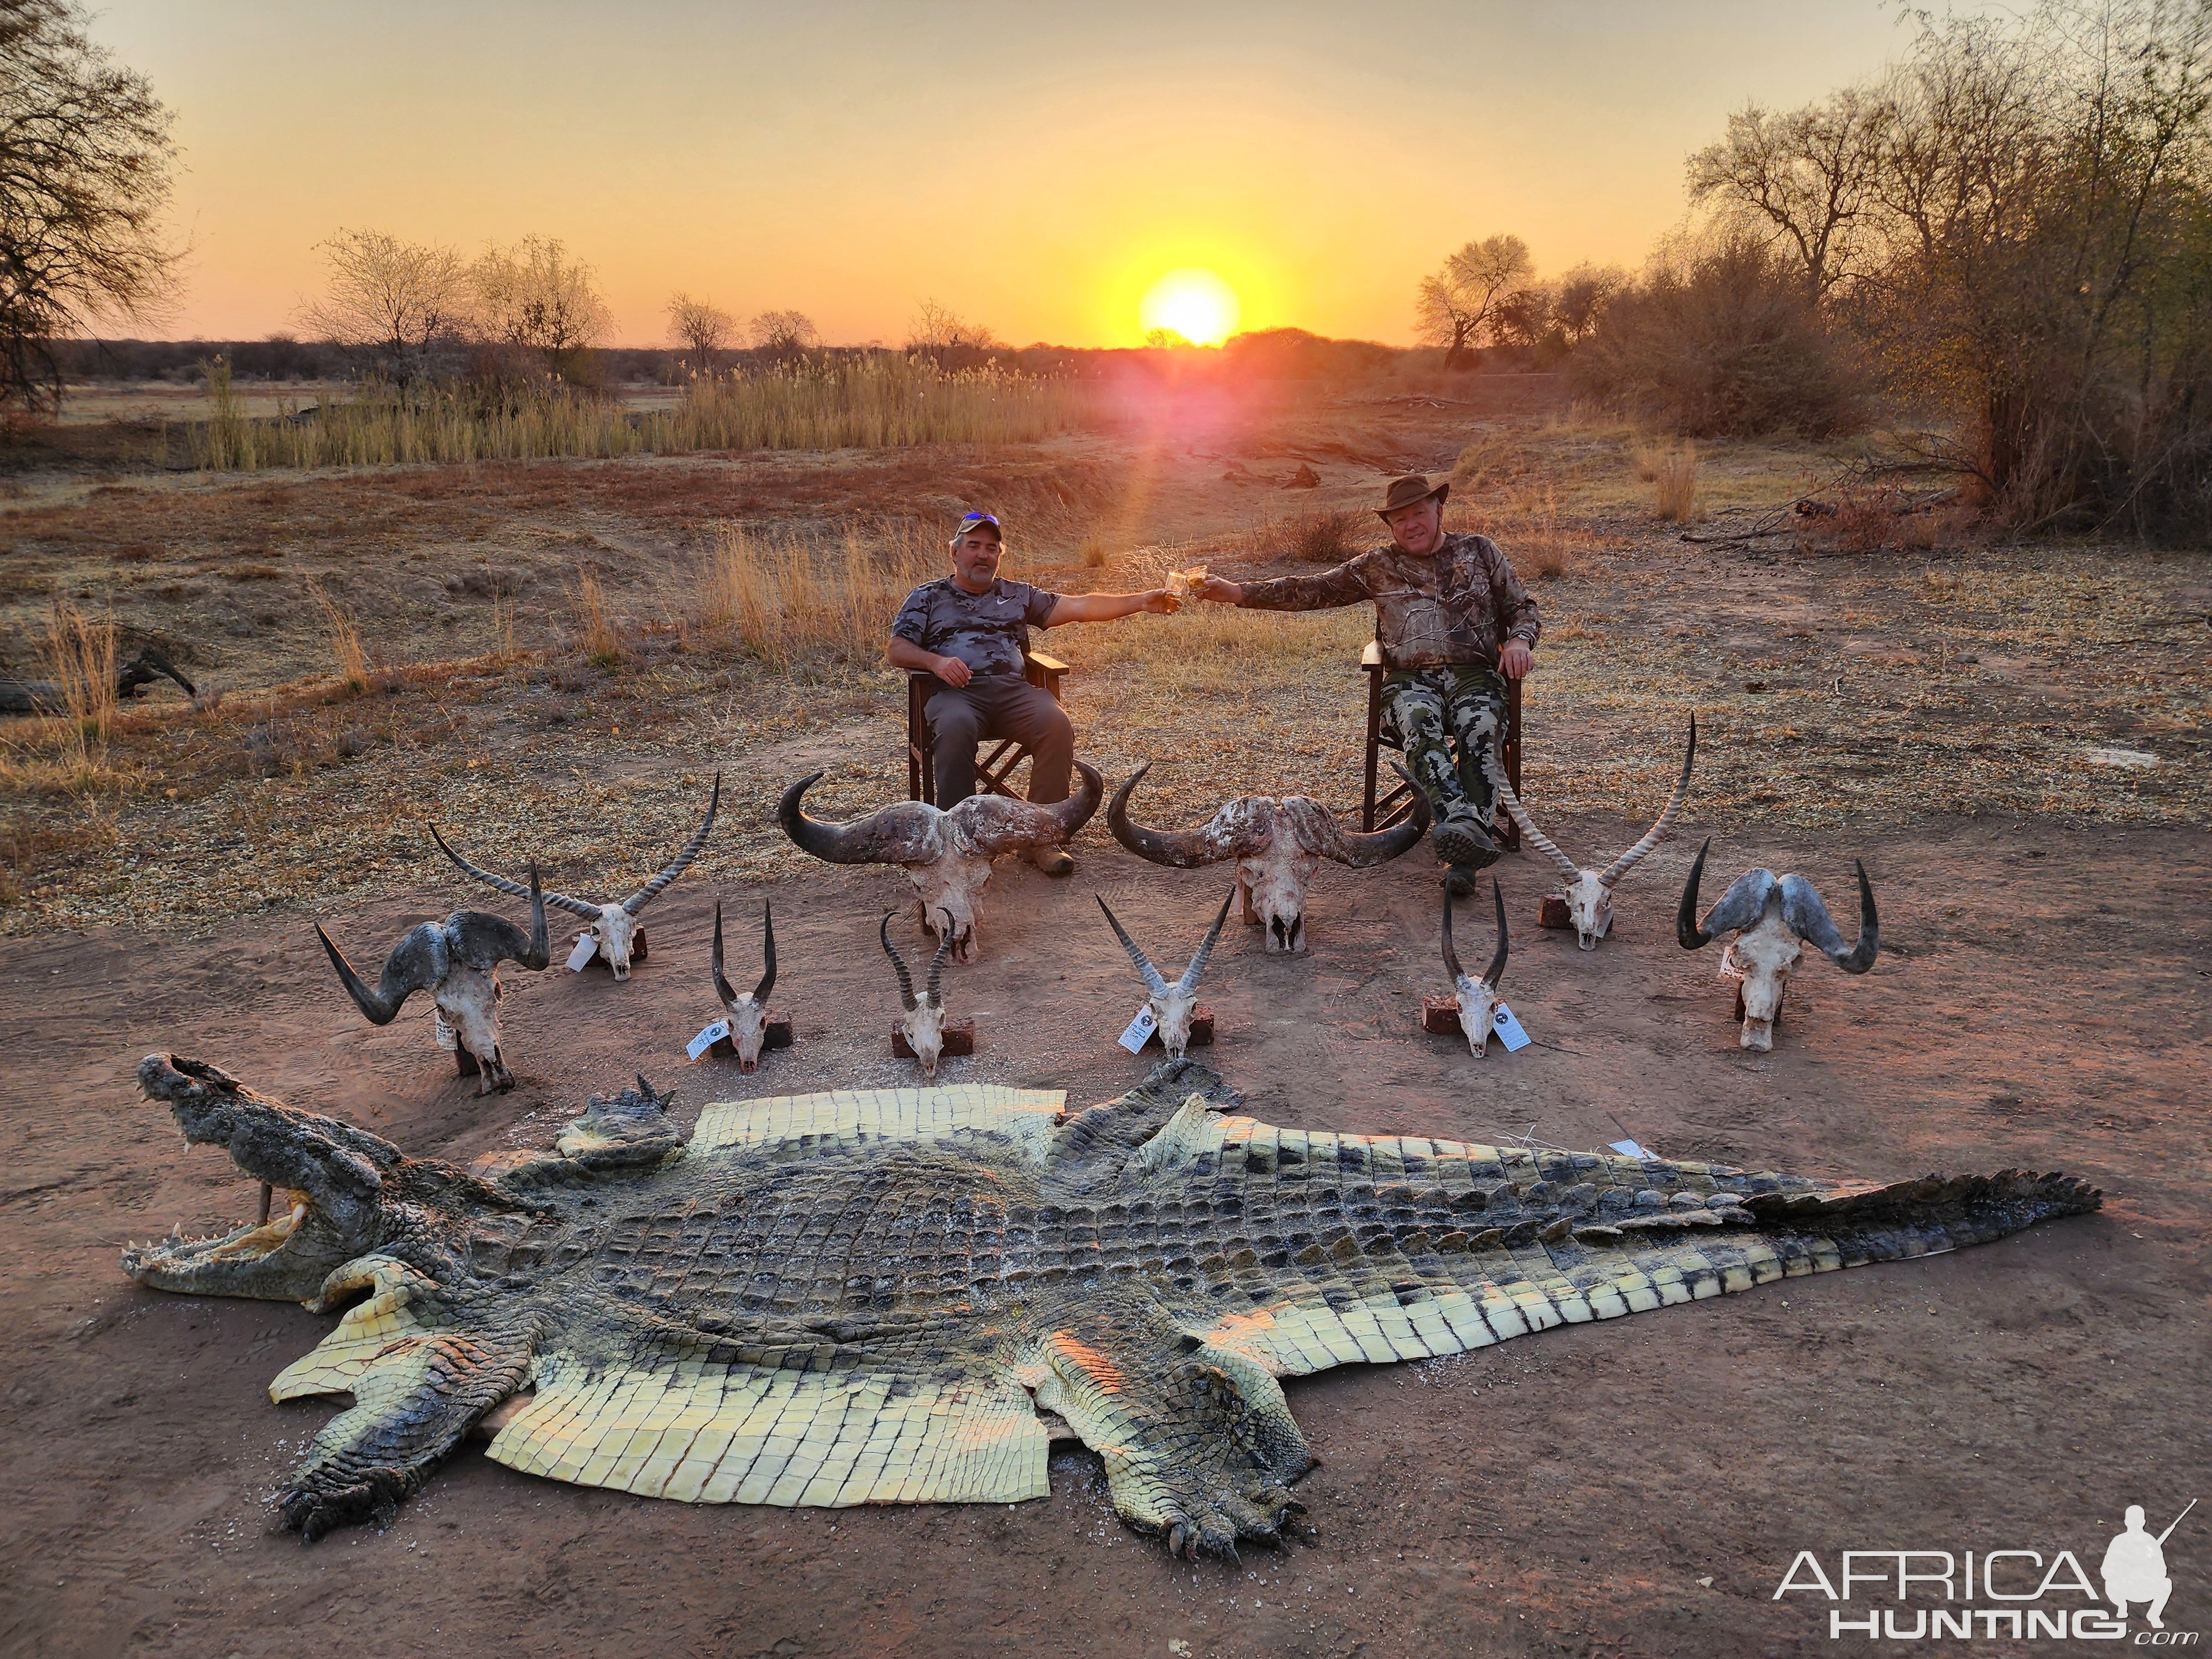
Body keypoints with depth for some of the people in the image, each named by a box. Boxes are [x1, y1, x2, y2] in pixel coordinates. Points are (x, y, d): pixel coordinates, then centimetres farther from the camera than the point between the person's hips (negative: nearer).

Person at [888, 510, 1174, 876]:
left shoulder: (1019, 595, 26)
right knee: (956, 728, -38)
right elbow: (895, 650, 12)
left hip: (1013, 689, 2)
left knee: (1057, 724, -30)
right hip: (956, 692, -2)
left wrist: (1142, 601, 3)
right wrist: (936, 661, -9)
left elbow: (1078, 606, 15)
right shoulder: (927, 597, 22)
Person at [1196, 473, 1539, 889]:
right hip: (1410, 677, 0)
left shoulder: (1480, 551, 21)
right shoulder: (1378, 566, 20)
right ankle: (1463, 821, -58)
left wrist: (1519, 639, -1)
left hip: (1475, 672, 0)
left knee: (1478, 734, -34)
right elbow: (1313, 590, 16)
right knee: (1421, 729, -37)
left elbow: (1522, 607, 23)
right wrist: (1238, 592, 8)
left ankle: (1463, 857, -46)